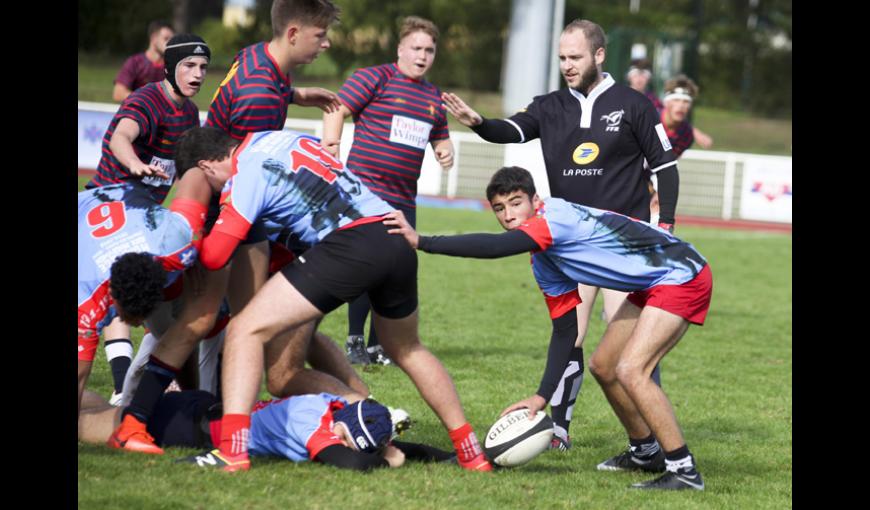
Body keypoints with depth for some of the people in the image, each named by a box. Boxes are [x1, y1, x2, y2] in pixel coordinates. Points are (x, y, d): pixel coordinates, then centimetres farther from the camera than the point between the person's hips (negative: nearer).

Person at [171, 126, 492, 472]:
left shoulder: (245, 176, 1)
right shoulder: (278, 138, 23)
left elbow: (214, 256, -3)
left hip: (348, 246, -8)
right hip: (398, 244, 8)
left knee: (246, 331, -4)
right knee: (407, 351, 31)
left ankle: (232, 450, -18)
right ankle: (470, 451, 33)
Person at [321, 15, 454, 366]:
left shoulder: (433, 97, 18)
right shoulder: (374, 78, -3)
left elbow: (440, 138, 30)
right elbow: (336, 112, -8)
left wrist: (446, 151, 6)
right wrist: (332, 157, -17)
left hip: (403, 199, 7)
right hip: (366, 189, -7)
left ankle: (377, 346, 16)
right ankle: (354, 341, 0)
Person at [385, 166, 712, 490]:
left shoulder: (555, 216, -21)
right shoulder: (544, 263, 7)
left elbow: (495, 247, -36)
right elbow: (564, 329, 10)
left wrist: (421, 241, -36)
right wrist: (542, 396, 3)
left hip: (682, 277, -10)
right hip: (651, 286, 10)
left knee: (629, 371, -21)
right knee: (602, 366, 17)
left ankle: (684, 470, -13)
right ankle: (646, 453, 35)